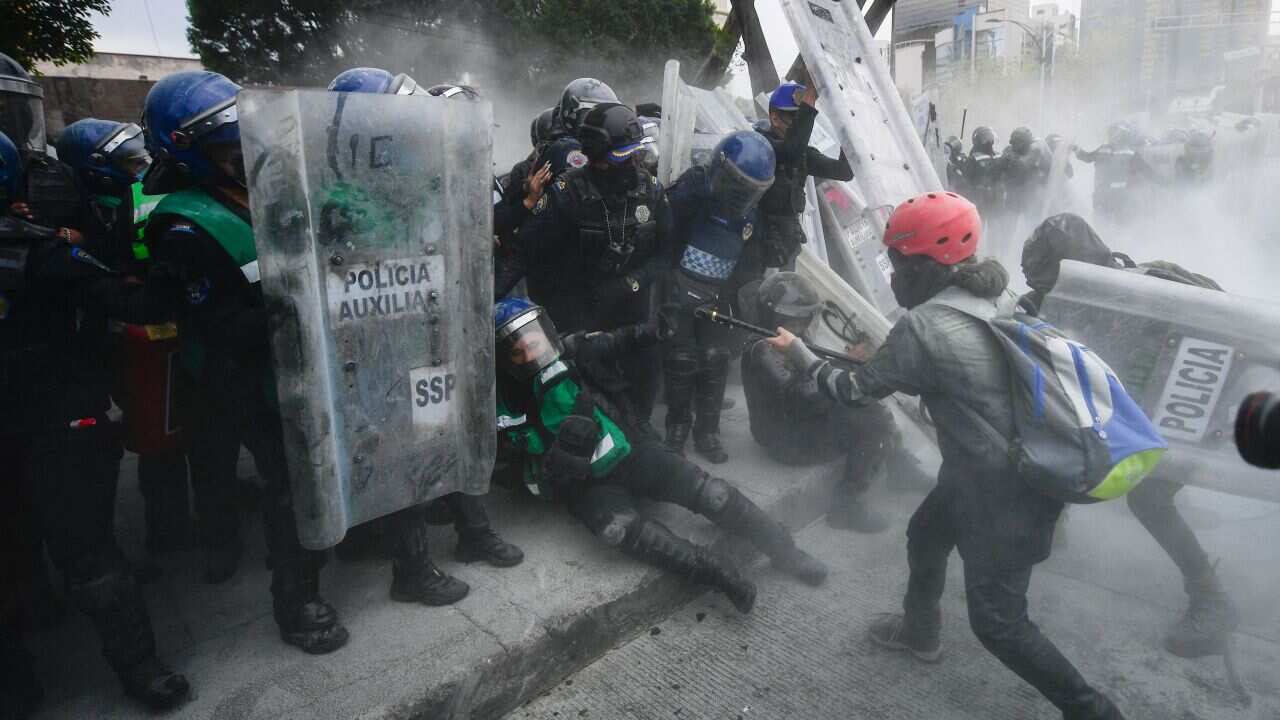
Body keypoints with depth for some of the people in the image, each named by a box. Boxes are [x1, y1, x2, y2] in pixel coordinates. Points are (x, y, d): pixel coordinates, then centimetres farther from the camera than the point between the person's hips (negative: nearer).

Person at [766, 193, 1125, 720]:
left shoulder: (924, 324, -23)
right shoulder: (978, 305, 3)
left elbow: (855, 391, -11)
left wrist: (799, 354, 2)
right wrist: (875, 355, 12)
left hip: (1006, 492, -9)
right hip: (989, 469, 9)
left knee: (997, 622, 5)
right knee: (925, 536, 27)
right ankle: (919, 632, 50)